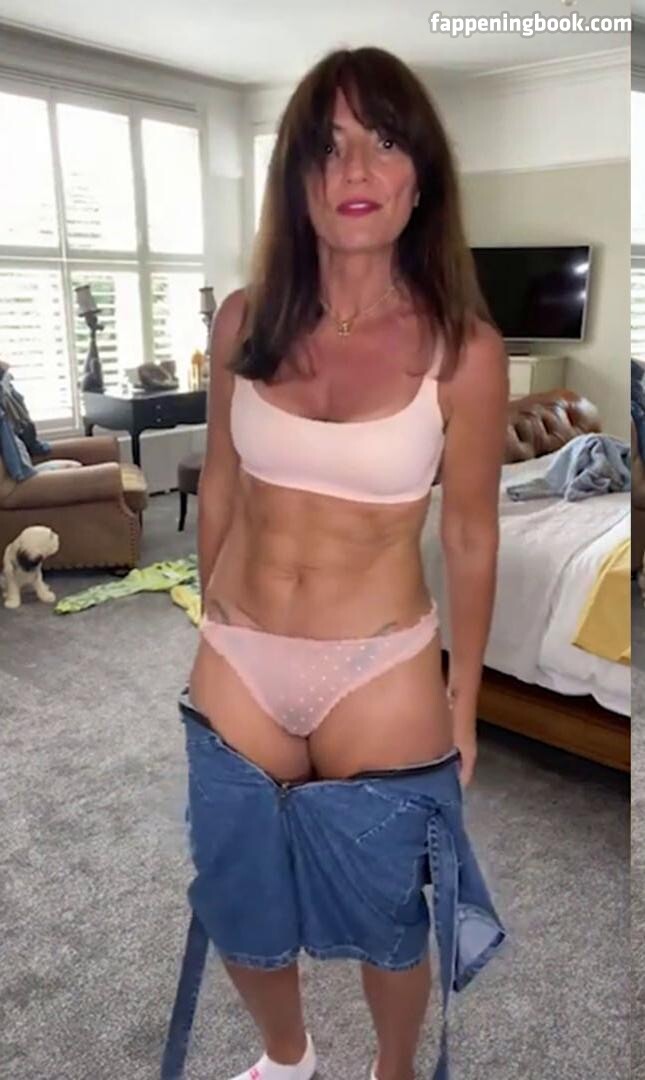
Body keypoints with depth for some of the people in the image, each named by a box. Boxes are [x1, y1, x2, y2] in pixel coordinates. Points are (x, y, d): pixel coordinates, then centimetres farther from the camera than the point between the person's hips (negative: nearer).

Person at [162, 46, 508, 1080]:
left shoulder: (463, 349, -12)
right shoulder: (245, 321, -4)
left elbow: (470, 538, -4)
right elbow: (221, 485, 7)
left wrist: (464, 698, 3)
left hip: (381, 678, -3)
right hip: (237, 667, 4)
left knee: (387, 924, 20)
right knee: (239, 918, 23)